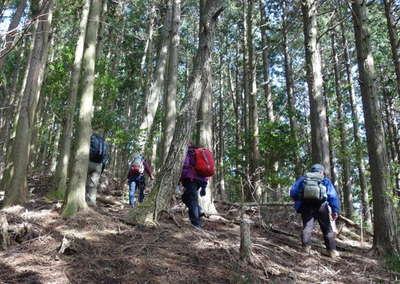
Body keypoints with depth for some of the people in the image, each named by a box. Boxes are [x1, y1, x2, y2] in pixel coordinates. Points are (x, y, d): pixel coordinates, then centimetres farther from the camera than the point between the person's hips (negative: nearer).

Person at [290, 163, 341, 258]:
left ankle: (306, 249, -11)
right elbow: (333, 196, 10)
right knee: (327, 228, 7)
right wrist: (335, 210, 6)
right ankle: (332, 251, 6)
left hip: (306, 206, 1)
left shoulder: (303, 179, 23)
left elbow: (293, 192, 14)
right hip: (321, 206, -1)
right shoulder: (326, 181, 22)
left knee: (307, 226, 2)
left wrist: (299, 201, 28)